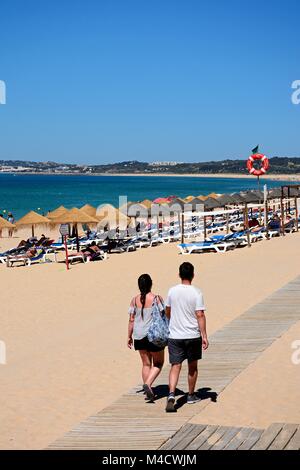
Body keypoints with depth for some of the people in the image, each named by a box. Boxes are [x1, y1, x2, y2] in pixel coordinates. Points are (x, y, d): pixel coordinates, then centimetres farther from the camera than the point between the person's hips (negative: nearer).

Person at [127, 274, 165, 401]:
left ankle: (149, 392, 15)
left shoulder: (135, 300, -1)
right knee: (158, 364, 10)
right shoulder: (157, 298, -9)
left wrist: (129, 336, 10)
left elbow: (131, 320, 1)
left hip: (139, 336, 4)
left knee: (146, 364, 14)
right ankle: (148, 384, -12)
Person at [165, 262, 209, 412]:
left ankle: (171, 394, -19)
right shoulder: (196, 292, -9)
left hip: (174, 336, 2)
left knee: (175, 366, 1)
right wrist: (204, 336, -11)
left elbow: (167, 311, 12)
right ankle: (191, 395, 27)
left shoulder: (172, 291, 0)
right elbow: (200, 315, -14)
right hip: (193, 335, -1)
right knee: (193, 367, 15)